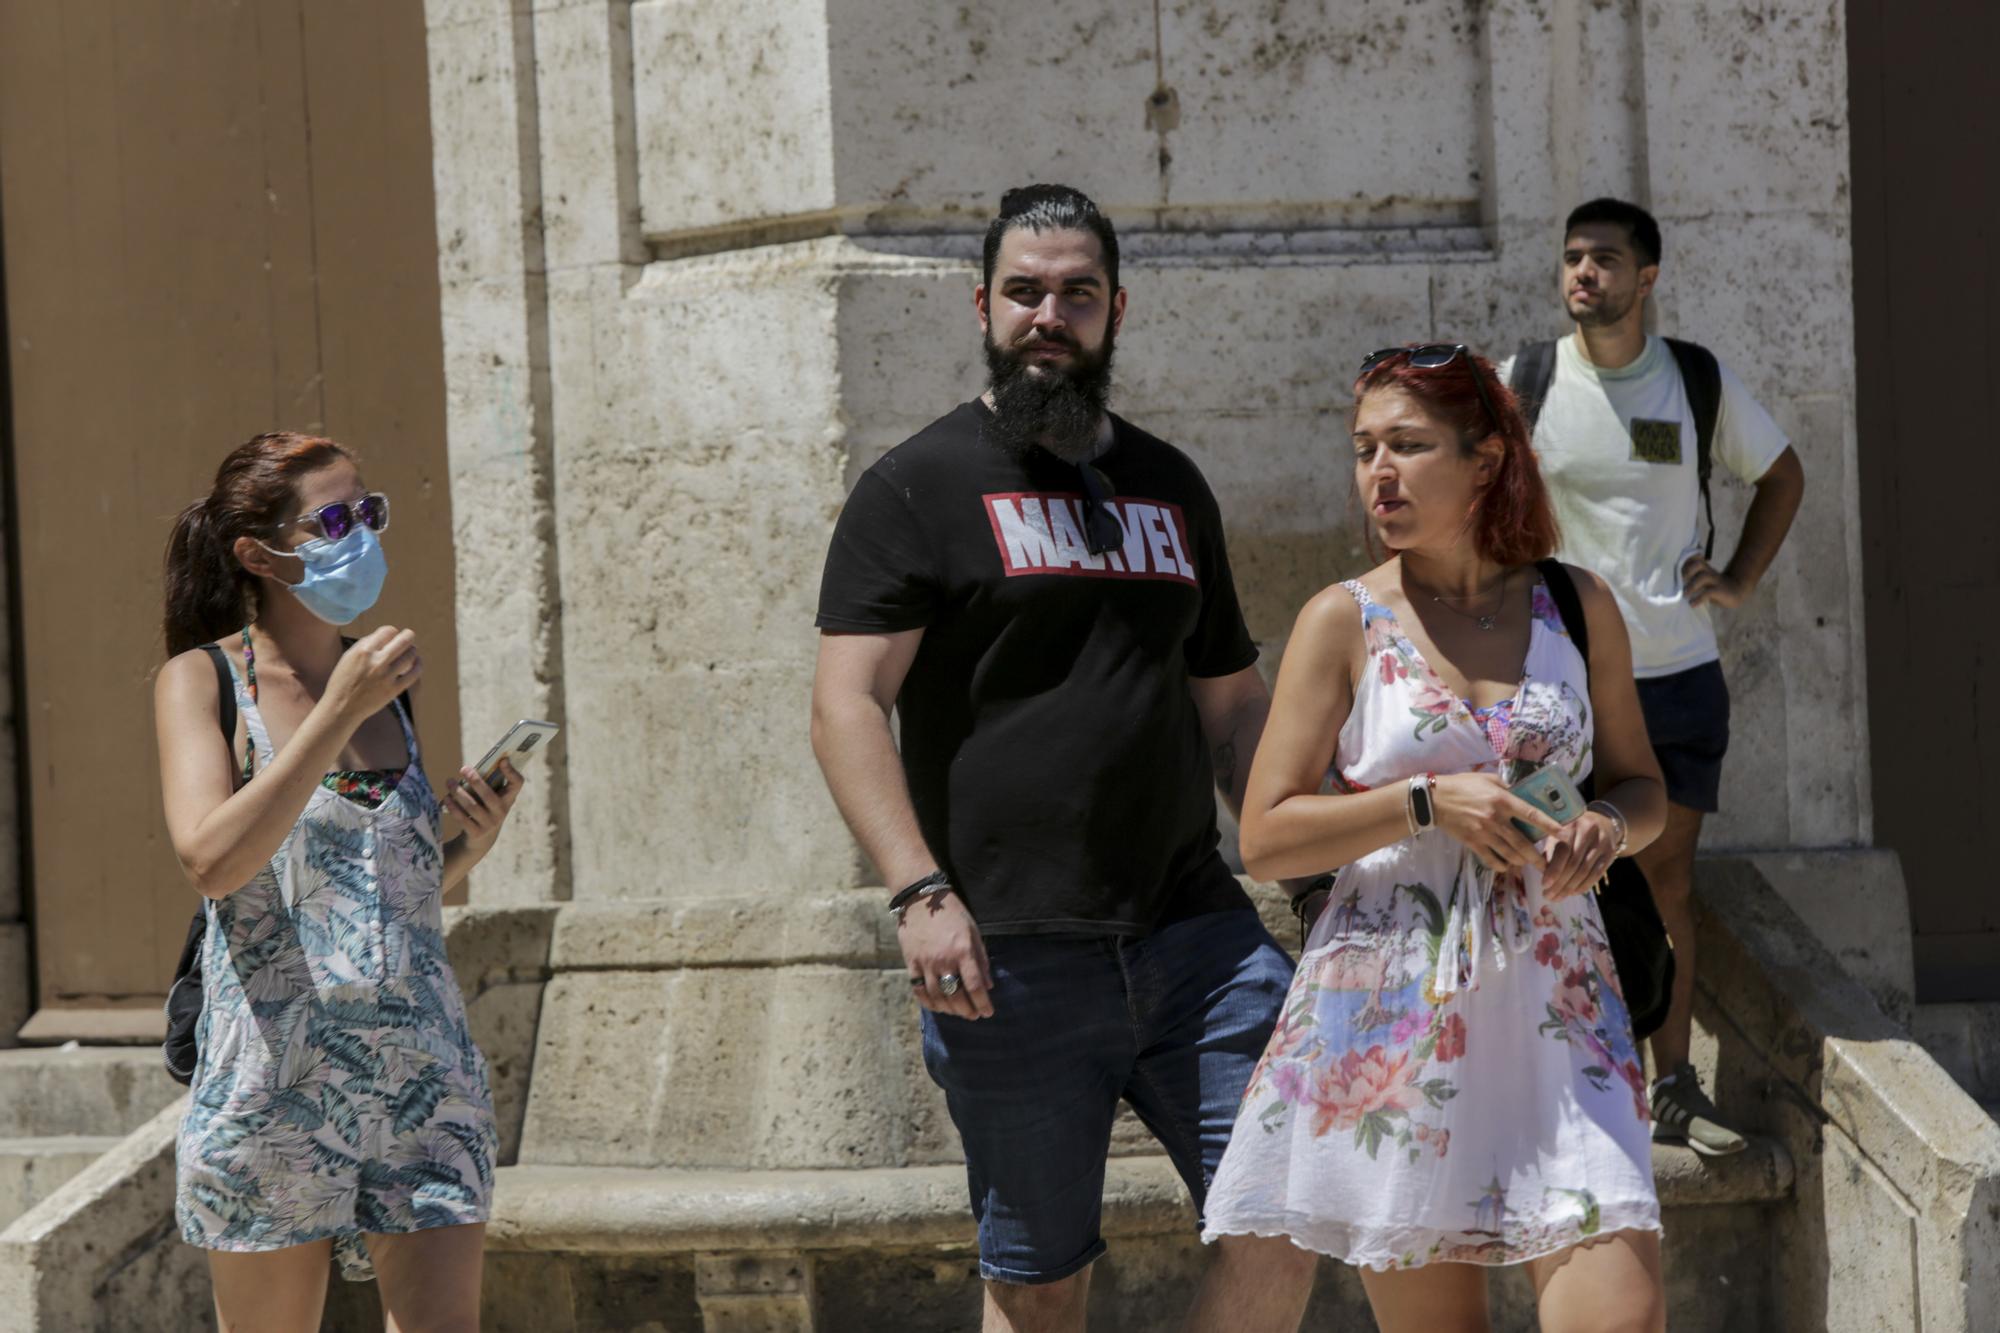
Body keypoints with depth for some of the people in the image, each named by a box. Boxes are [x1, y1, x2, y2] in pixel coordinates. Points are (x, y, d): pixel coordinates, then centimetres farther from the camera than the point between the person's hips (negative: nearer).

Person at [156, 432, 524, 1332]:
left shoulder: (388, 679, 13)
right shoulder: (202, 679, -1)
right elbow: (213, 861, -18)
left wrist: (471, 845, 1)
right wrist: (337, 713, -20)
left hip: (423, 1065, 4)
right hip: (274, 1070, -4)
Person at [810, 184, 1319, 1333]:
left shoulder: (1171, 486, 18)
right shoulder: (920, 486, 2)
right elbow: (848, 703, -7)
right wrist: (920, 892, -18)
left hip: (1194, 928, 4)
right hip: (1013, 957, -4)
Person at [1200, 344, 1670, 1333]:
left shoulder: (1578, 607, 7)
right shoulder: (1345, 621, 0)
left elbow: (1642, 787, 17)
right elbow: (1263, 839, -4)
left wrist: (1607, 829, -6)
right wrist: (1428, 803, -15)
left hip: (1553, 997, 2)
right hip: (1392, 1012, -1)